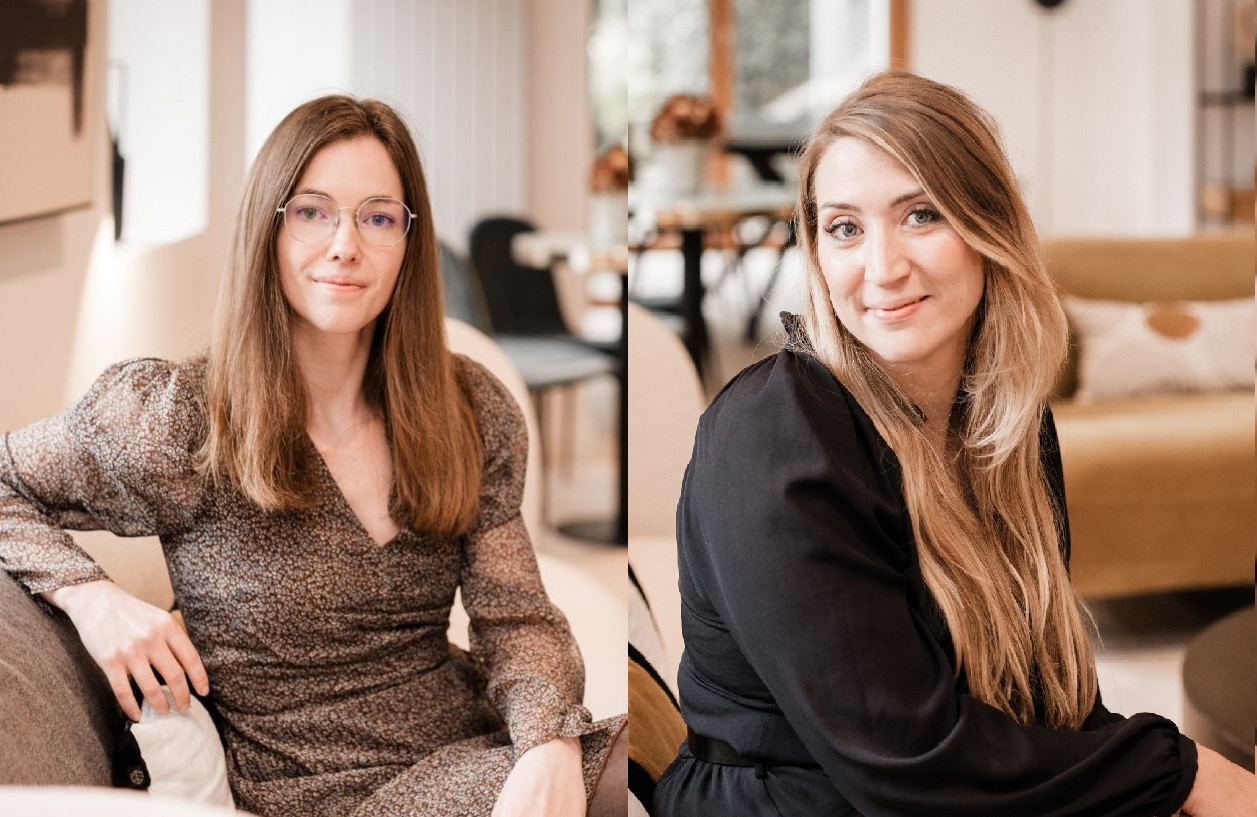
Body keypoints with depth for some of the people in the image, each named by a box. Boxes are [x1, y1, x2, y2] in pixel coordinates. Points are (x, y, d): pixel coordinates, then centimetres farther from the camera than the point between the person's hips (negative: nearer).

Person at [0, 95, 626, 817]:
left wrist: (552, 745, -20)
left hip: (477, 750, 5)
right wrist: (88, 594, -15)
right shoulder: (176, 423, -7)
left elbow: (517, 617, 0)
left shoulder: (473, 411, 4)